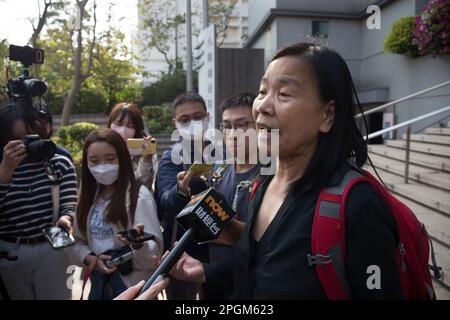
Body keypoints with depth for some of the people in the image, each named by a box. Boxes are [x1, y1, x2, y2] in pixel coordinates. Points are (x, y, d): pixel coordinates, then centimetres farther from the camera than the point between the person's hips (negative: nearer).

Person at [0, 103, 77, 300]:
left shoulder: (60, 164, -4)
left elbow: (69, 206, -9)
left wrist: (65, 218, -29)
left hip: (52, 250, -1)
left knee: (57, 296, 11)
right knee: (19, 296, 18)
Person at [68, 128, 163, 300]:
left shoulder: (139, 195, -14)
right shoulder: (88, 196, 3)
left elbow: (155, 252, -17)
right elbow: (76, 242, 6)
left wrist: (139, 244, -37)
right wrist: (91, 260, -12)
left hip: (134, 287, -4)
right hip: (99, 284, 5)